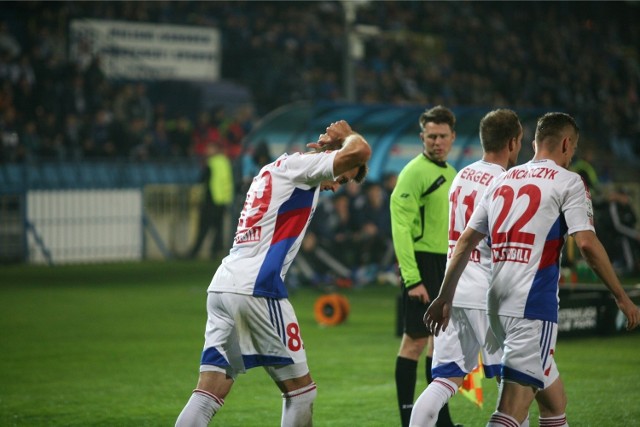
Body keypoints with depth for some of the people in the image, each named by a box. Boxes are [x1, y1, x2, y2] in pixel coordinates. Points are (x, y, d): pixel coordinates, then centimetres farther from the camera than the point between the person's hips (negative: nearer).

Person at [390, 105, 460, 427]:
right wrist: (412, 279, -22)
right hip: (423, 264, -8)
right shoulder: (415, 172, -11)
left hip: (446, 267, 8)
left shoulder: (451, 174, 15)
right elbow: (401, 227, -17)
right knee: (415, 340, -5)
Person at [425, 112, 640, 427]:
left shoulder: (502, 181, 17)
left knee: (552, 392, 22)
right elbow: (586, 244, -10)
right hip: (533, 305, -7)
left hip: (496, 301, 7)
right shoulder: (568, 182, 0)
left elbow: (466, 241, 15)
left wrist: (445, 297, 19)